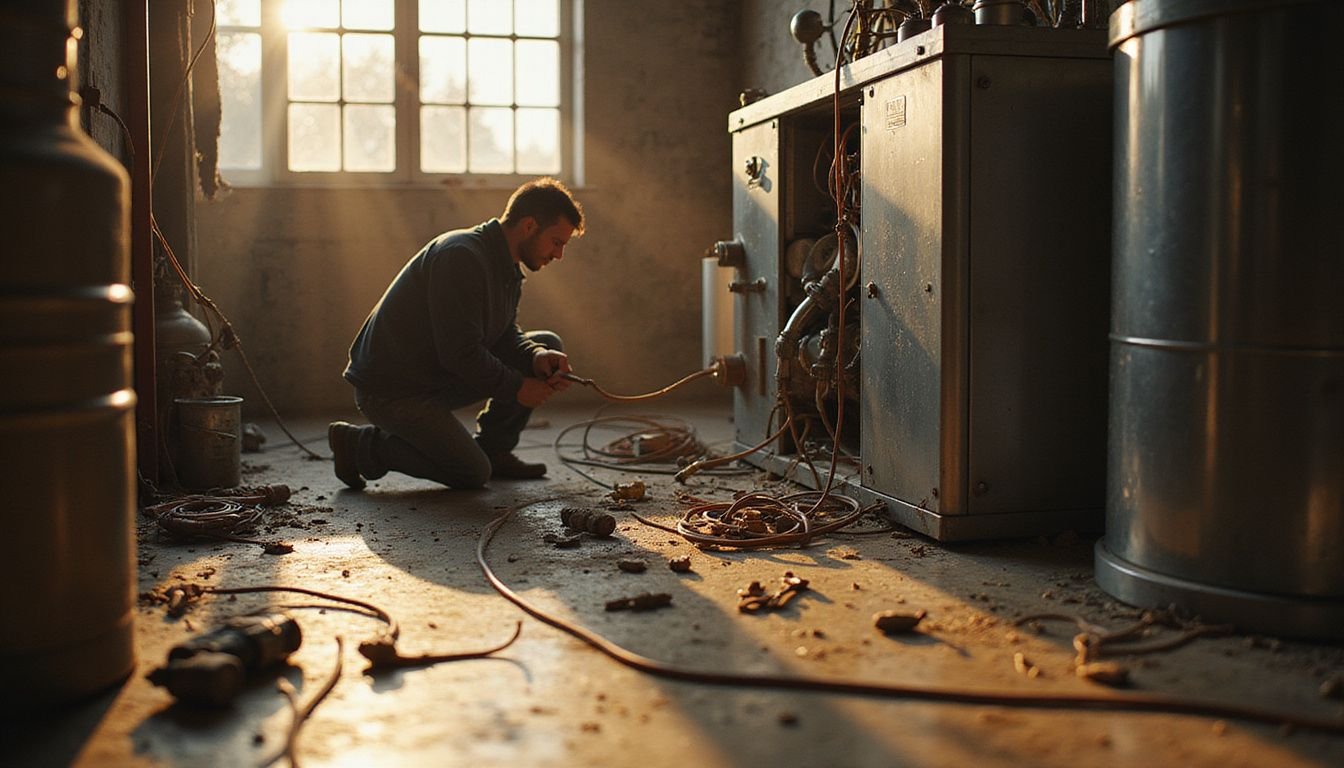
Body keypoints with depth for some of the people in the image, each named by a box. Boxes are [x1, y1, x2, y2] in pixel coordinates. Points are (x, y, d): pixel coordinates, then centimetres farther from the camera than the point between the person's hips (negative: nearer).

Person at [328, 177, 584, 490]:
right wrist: (516, 388, -18)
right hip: (390, 390, -9)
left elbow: (506, 335, 7)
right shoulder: (461, 256, -25)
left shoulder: (506, 268, 6)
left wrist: (537, 357, -14)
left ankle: (493, 450, 12)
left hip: (440, 377, 9)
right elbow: (460, 352, -28)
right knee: (474, 474, -13)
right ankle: (358, 445, 1)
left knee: (548, 346, 4)